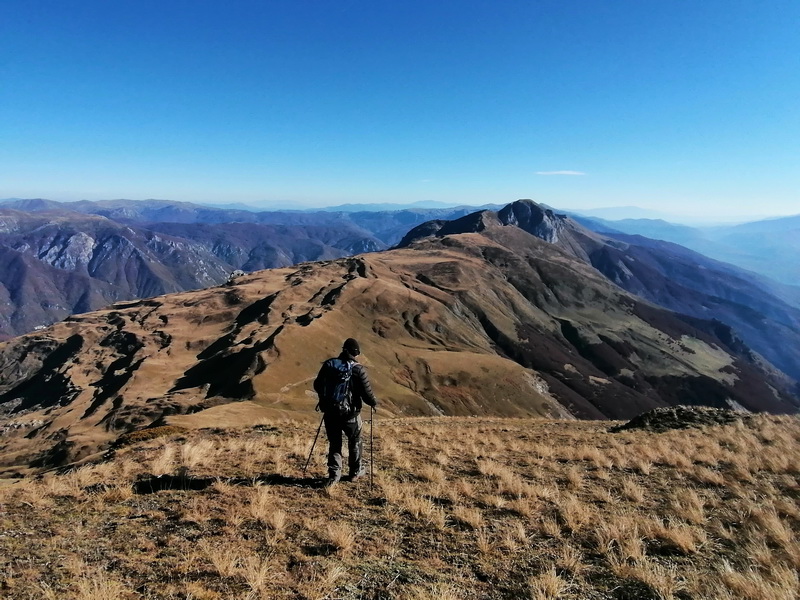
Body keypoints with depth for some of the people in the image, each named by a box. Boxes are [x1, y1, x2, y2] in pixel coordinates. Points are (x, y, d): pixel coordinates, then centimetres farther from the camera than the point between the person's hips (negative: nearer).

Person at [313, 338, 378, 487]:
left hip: (330, 413, 3)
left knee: (334, 444, 16)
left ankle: (334, 475, 12)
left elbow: (317, 385, 8)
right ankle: (355, 472, 30)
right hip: (350, 414, -3)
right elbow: (366, 392, -13)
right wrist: (374, 403, 8)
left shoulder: (328, 365, -2)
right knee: (355, 442, 19)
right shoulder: (357, 369, -15)